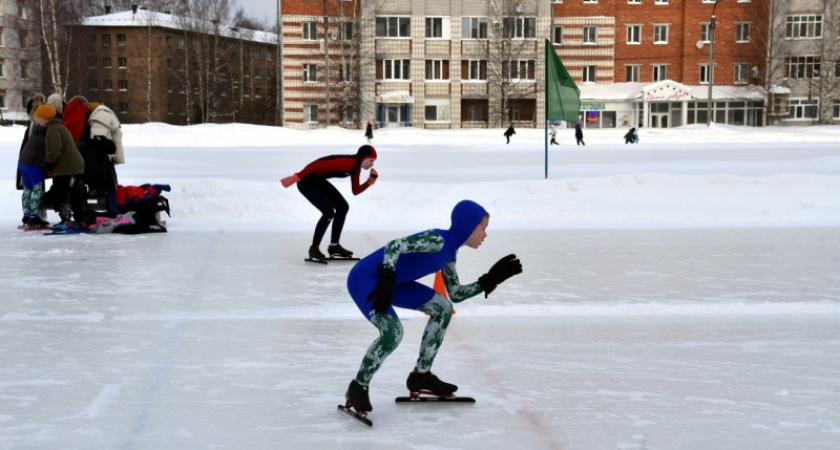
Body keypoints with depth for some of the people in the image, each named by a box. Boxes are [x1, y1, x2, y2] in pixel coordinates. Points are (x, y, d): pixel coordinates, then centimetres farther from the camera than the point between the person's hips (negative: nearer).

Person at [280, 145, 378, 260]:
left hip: (319, 181, 10)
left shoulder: (356, 167, 3)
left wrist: (371, 181, -4)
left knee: (343, 207, 8)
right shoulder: (346, 163, -27)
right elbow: (318, 165, -32)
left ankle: (334, 246, 17)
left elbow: (356, 191, 10)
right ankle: (314, 248, -1)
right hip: (306, 181, -10)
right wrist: (296, 177, -33)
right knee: (329, 212, -16)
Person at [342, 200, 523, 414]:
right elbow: (394, 245, -31)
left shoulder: (449, 251, 8)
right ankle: (358, 387, -6)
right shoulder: (437, 240, -22)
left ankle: (421, 375, 19)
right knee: (393, 331, -28)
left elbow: (456, 294, 13)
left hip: (392, 282, 10)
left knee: (443, 308, 10)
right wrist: (387, 279, -39)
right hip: (364, 279, -10)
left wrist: (489, 280, 9)